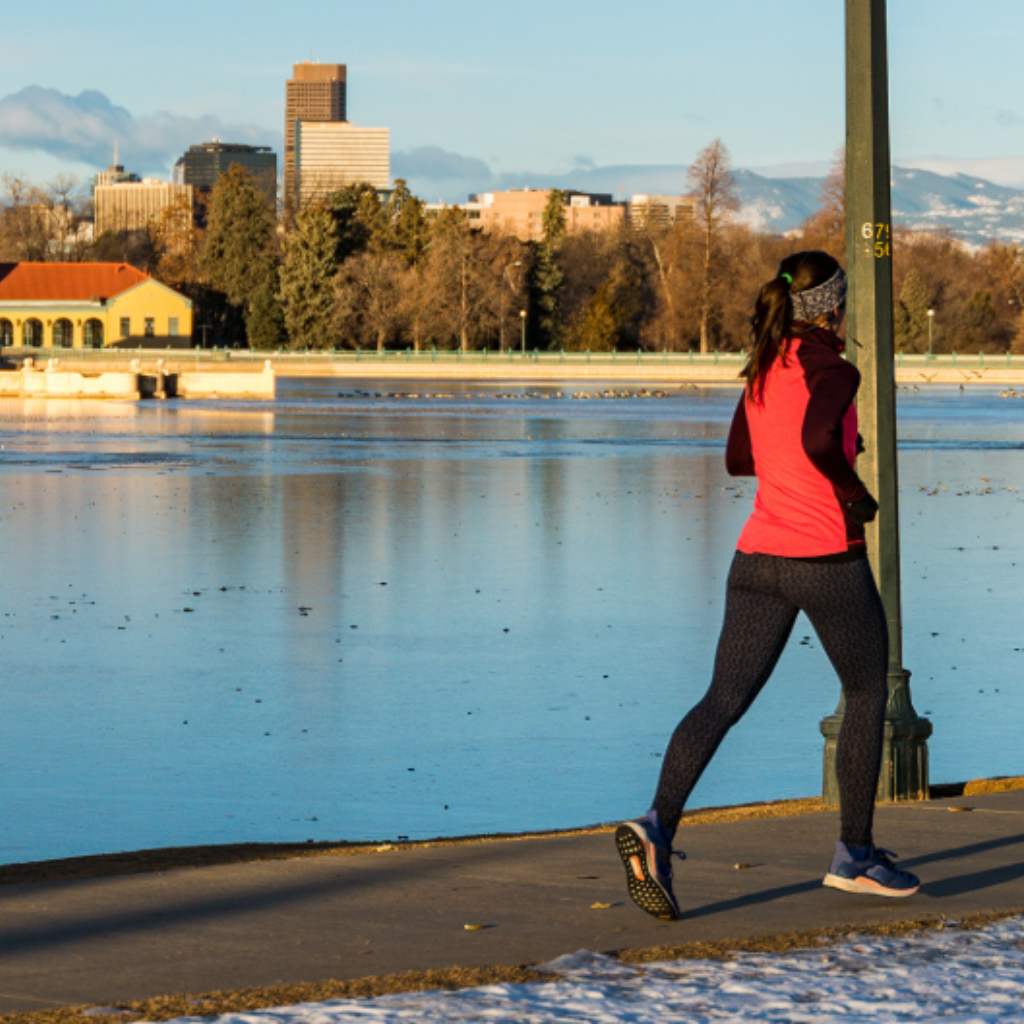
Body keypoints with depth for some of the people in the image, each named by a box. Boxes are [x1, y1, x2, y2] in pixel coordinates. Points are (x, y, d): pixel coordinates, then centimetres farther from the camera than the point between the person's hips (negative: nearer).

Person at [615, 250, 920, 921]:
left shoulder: (764, 370, 12)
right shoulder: (832, 369, -10)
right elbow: (818, 440, -28)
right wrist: (856, 493, -11)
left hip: (759, 557, 6)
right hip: (829, 558, -6)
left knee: (724, 702, -1)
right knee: (868, 695, 14)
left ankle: (659, 826, -23)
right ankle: (855, 854, 19)